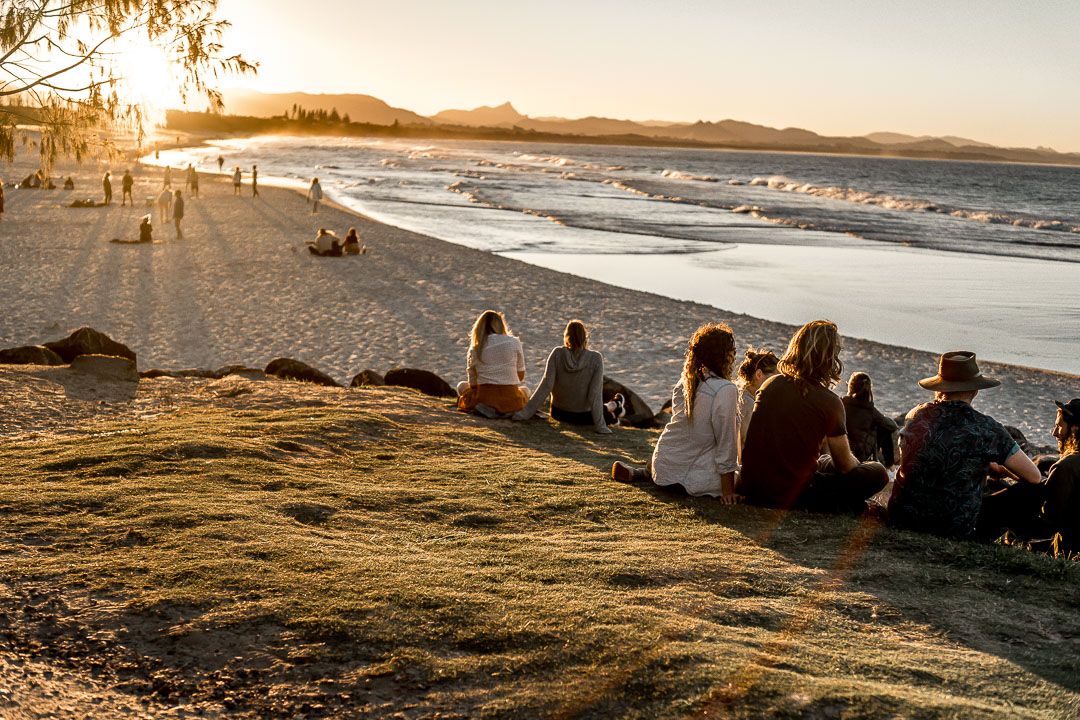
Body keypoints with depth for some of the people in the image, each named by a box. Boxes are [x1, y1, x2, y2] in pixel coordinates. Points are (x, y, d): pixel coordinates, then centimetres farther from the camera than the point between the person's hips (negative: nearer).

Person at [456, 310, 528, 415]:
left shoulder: (474, 350, 2)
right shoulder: (514, 342, -1)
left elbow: (473, 384, 10)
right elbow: (521, 377, 6)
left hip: (484, 404, -1)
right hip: (511, 404, 1)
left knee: (462, 386, 29)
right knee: (525, 390, 36)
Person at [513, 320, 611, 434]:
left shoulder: (557, 354, -15)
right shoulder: (596, 358, -19)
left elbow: (546, 386, -19)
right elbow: (595, 394, -22)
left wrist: (526, 412, -16)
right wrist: (600, 425, -19)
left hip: (558, 413, 2)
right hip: (584, 417, -2)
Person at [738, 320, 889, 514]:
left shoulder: (770, 385, 1)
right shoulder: (830, 403, -14)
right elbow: (845, 465, -4)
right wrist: (856, 461, 21)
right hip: (791, 495, -6)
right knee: (878, 473, 5)